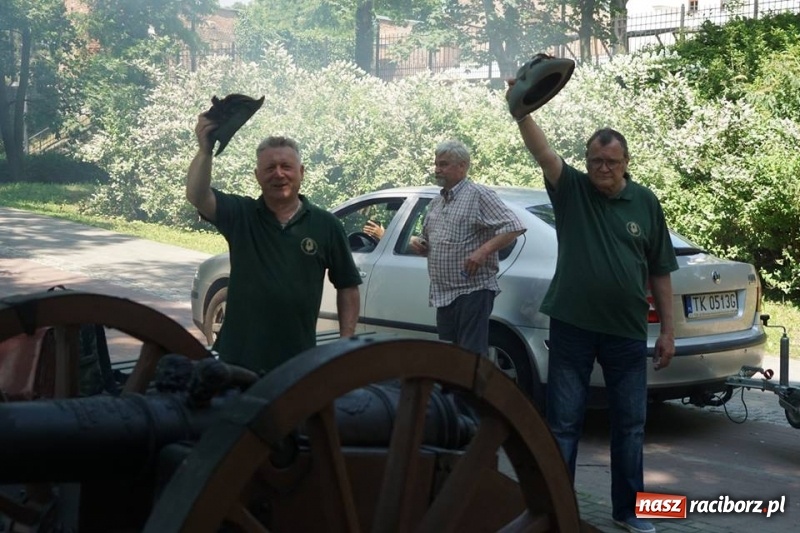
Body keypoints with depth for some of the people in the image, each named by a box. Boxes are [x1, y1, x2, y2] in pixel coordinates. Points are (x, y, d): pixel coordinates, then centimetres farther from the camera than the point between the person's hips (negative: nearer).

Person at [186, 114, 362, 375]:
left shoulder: (326, 225, 3)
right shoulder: (240, 216, 2)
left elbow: (347, 287, 9)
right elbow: (197, 196, -17)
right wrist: (205, 150, -33)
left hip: (298, 362, 0)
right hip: (237, 358, 0)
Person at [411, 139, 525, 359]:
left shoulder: (479, 195, -4)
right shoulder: (436, 203, 18)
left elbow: (513, 227, -12)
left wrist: (483, 250, -22)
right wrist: (418, 244, 5)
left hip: (473, 290, -8)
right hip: (443, 294, 8)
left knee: (472, 357, -10)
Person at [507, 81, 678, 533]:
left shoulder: (646, 202, 3)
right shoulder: (572, 190, -1)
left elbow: (660, 272, 6)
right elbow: (543, 152, -21)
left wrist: (668, 330, 4)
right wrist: (522, 112, -38)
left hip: (627, 332, 2)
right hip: (572, 327, -1)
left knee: (630, 425, 11)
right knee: (563, 423, 5)